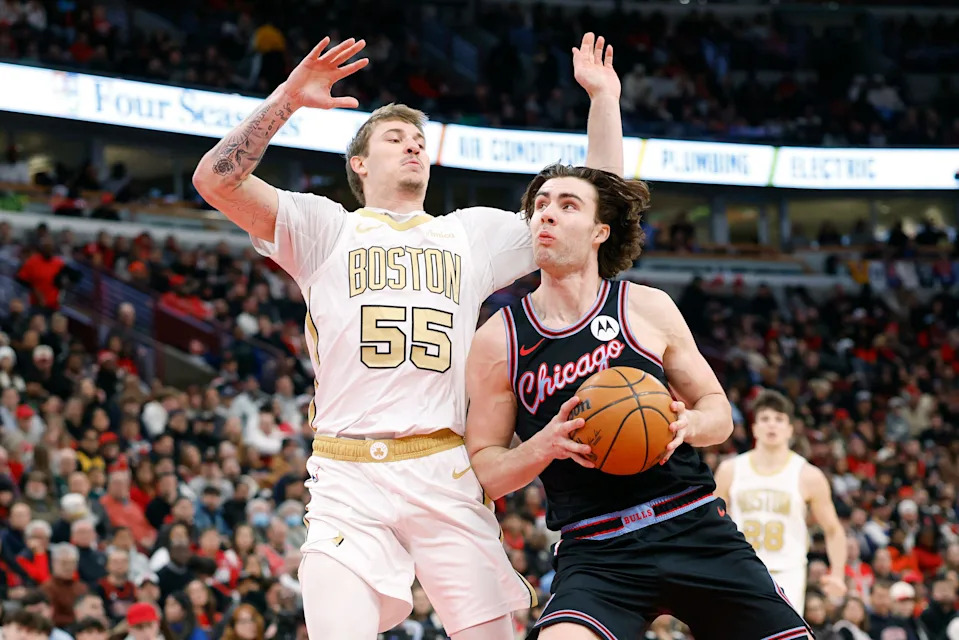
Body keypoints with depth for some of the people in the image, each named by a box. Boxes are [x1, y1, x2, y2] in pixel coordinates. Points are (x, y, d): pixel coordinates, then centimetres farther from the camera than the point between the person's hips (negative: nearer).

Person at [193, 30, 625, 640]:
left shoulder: (473, 233, 22)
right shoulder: (326, 228, 13)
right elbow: (216, 179, 0)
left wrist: (603, 99, 17)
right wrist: (287, 99, -8)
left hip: (446, 474, 2)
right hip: (348, 476, -2)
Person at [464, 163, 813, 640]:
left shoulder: (647, 308, 4)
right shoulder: (497, 341, 2)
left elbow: (718, 411, 11)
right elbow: (483, 469, 4)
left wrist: (689, 423, -12)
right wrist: (545, 445, -15)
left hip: (695, 528, 2)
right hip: (596, 552, -2)